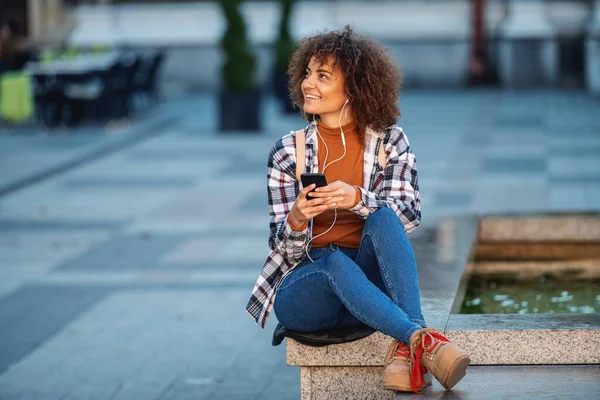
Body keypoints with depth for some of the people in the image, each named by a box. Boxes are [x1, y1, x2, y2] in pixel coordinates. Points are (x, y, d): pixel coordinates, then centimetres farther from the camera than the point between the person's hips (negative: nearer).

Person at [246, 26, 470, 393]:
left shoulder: (390, 142, 3)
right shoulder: (288, 152, 2)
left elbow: (409, 216, -11)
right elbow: (285, 249, -1)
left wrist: (357, 199, -31)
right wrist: (296, 221, -26)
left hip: (371, 286, 1)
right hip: (301, 290, -1)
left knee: (383, 218, -30)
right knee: (337, 262, -36)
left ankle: (405, 349, -45)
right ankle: (421, 339, -51)